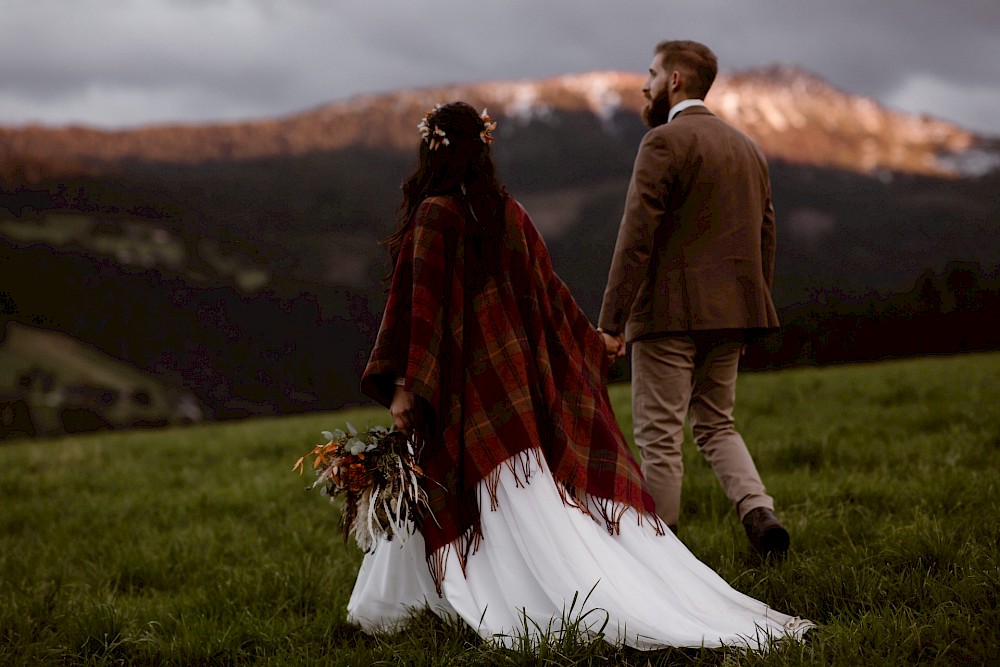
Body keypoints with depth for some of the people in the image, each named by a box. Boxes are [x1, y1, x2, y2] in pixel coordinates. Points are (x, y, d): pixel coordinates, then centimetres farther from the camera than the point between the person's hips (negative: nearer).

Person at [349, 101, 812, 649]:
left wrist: (401, 385, -14)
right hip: (520, 373, 6)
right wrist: (590, 341, 29)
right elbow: (547, 291, 14)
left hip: (465, 384, -6)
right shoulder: (510, 212, 7)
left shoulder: (434, 215, -10)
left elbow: (419, 305, -15)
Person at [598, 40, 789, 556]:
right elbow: (765, 236, 17)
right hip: (729, 310, 8)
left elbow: (637, 236, -16)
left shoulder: (664, 141, -9)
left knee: (659, 436, 1)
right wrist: (754, 313, 22)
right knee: (715, 424, 18)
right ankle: (759, 512, -3)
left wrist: (611, 320, -15)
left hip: (671, 310, -8)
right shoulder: (747, 146, 16)